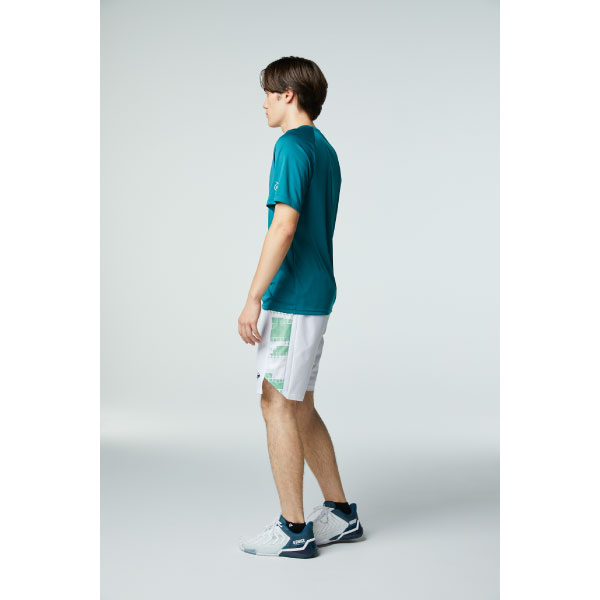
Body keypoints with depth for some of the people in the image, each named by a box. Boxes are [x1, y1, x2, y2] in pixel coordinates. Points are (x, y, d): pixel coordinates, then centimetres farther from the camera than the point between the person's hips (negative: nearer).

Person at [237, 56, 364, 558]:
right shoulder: (325, 149, 16)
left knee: (278, 406, -1)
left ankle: (293, 530, 7)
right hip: (317, 294, 10)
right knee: (299, 407, 16)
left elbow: (285, 227, -21)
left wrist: (254, 298, -20)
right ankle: (341, 514, 23)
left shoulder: (293, 146, -13)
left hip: (290, 298, -9)